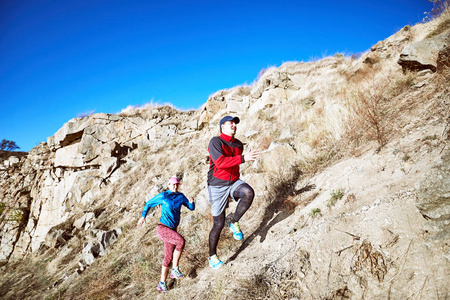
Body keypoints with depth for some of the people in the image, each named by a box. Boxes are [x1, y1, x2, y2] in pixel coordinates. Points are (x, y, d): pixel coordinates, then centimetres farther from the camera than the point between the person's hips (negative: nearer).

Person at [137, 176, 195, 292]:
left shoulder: (180, 196, 7)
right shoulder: (162, 196, -4)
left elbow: (191, 208, 9)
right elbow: (149, 204, 9)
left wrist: (191, 202, -12)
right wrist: (143, 216, 11)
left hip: (172, 230, 5)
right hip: (162, 228, -5)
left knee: (169, 257, 5)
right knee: (181, 241, -27)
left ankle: (162, 283, 19)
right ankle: (175, 269, -13)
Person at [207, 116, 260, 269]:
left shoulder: (238, 144, 8)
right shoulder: (215, 142, -12)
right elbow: (220, 162, -29)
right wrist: (243, 158, -35)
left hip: (234, 183, 5)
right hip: (217, 186, -5)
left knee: (249, 193, -30)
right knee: (219, 224, 1)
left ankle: (234, 223, -7)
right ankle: (212, 256, 23)